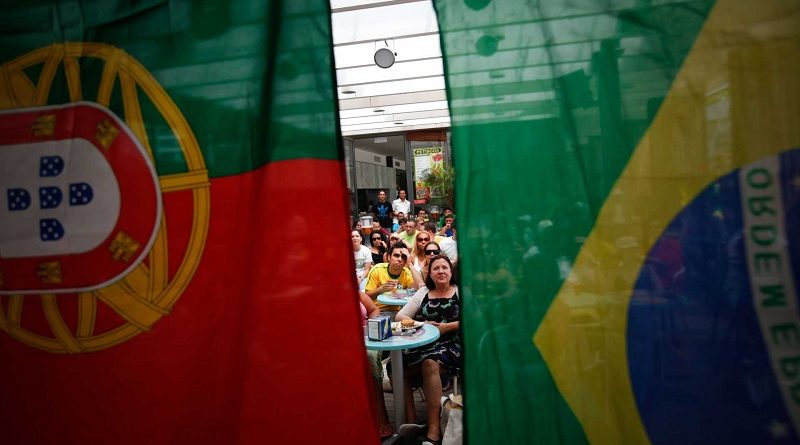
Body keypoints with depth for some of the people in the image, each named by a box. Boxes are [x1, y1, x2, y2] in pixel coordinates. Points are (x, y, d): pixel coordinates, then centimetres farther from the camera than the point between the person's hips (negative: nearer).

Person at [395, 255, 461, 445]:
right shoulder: (423, 293, 17)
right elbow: (400, 316, 12)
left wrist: (447, 326, -11)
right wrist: (420, 325, -6)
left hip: (450, 345, -4)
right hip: (422, 344, 4)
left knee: (430, 363, -36)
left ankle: (434, 428, -27)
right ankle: (411, 420, -16)